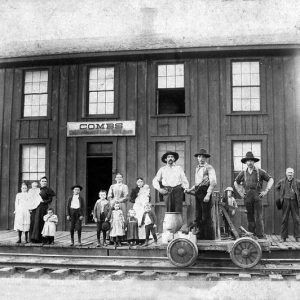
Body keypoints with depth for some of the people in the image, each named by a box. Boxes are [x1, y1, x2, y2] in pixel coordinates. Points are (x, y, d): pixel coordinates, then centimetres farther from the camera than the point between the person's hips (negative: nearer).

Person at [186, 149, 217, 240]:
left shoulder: (209, 168, -4)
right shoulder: (197, 168, 21)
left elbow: (213, 182, -13)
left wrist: (208, 195, -20)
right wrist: (190, 190, 15)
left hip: (205, 192, -8)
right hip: (197, 193, 8)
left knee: (206, 217, -6)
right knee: (198, 216, 8)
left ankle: (209, 237, 0)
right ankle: (200, 236, 14)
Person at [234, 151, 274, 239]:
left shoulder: (260, 172, 3)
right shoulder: (243, 173, 10)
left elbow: (271, 180, 5)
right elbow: (236, 183, 24)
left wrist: (266, 191, -2)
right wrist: (240, 192, 14)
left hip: (257, 196, -2)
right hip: (247, 197, 3)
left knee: (258, 217, -7)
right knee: (250, 217, 6)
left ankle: (261, 235, -5)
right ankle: (251, 234, 14)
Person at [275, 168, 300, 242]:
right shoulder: (282, 181, 3)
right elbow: (276, 188, 20)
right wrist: (280, 196, 12)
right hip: (285, 201, 0)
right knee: (284, 219, 2)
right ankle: (283, 237, 7)